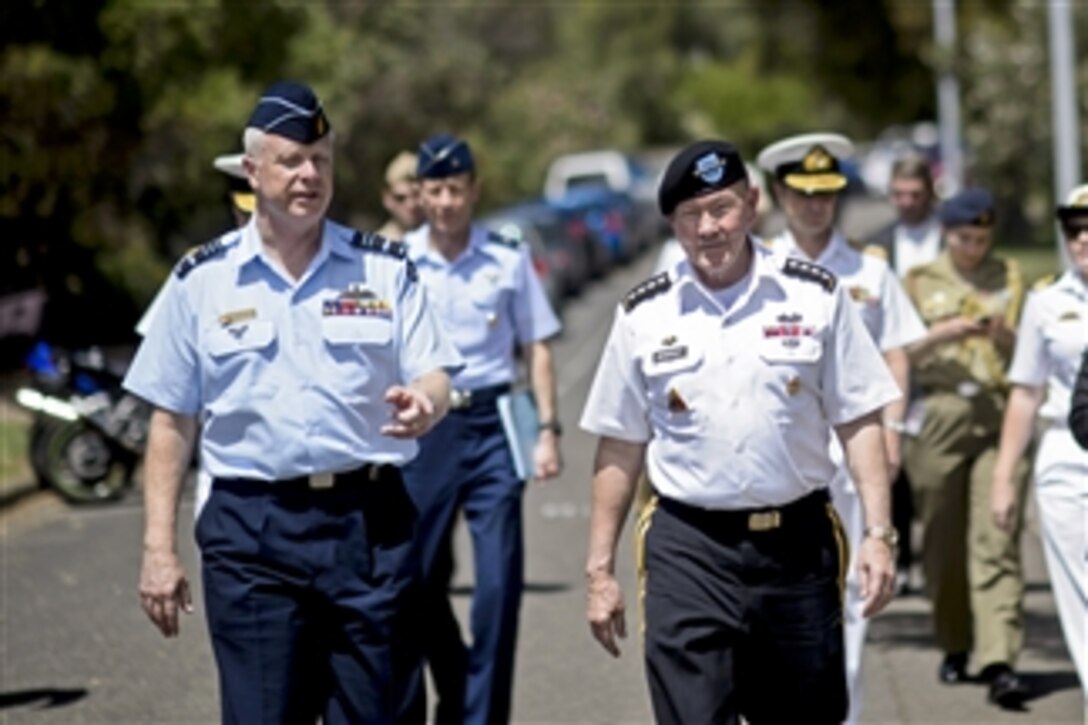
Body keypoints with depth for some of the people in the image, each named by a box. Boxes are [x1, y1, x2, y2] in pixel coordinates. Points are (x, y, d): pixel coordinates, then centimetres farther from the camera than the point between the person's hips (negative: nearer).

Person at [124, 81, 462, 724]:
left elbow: (433, 378, 5)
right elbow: (172, 422, 8)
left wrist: (423, 404, -20)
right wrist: (159, 548, 2)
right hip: (251, 531, 0)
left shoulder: (386, 270, 7)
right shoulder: (202, 281, 6)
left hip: (369, 521, 1)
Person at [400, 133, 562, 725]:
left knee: (499, 581, -6)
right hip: (422, 426, 1)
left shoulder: (509, 259, 1)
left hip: (490, 422, -1)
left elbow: (536, 346, 6)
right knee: (421, 578, 9)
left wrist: (548, 429, 0)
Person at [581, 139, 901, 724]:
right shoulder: (644, 315, 4)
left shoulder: (815, 296, 2)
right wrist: (599, 568, 4)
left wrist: (877, 533, -6)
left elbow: (858, 422, 2)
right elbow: (619, 450, 6)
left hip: (797, 543, 1)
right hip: (687, 549, -1)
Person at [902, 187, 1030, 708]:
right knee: (943, 541, 4)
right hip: (939, 415, 1)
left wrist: (1005, 338, -9)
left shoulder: (1010, 278, 13)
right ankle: (954, 648, 21)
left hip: (1000, 415, 0)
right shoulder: (920, 281, 11)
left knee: (997, 538, -11)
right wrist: (944, 333, -11)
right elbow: (900, 351, 5)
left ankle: (999, 660, -18)